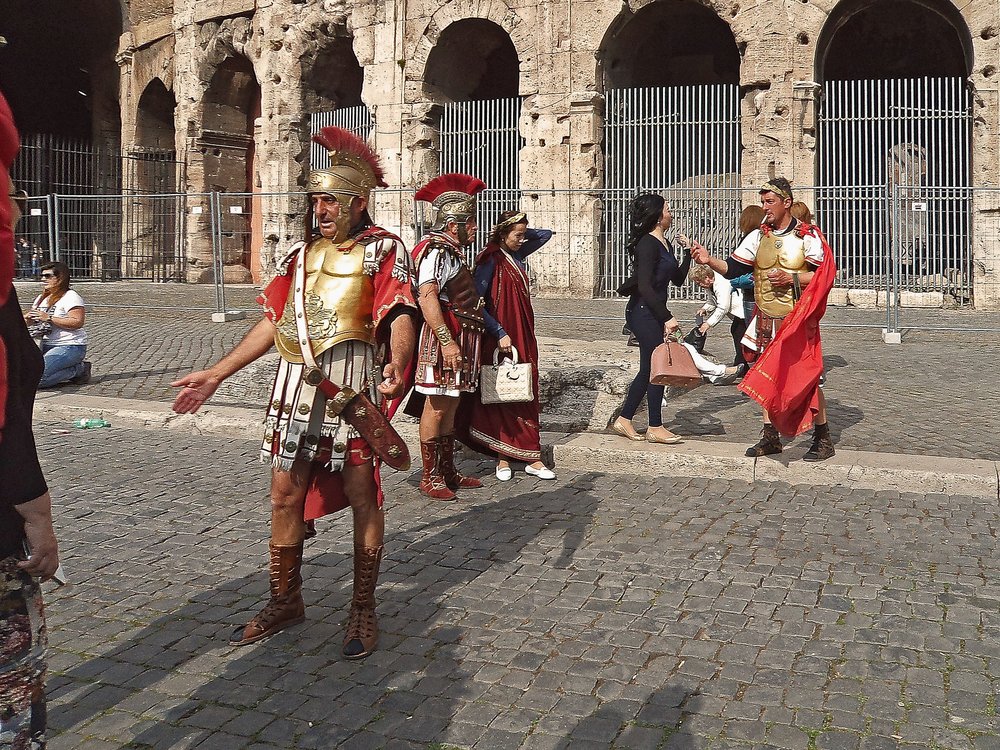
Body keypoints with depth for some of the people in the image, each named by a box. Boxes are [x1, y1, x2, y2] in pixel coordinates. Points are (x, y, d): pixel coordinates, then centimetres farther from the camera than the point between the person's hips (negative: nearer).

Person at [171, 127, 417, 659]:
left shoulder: (384, 250, -1)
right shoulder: (301, 253, 17)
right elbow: (273, 322, 17)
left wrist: (397, 364, -36)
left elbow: (401, 317, -15)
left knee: (361, 495, 1)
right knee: (285, 495, 9)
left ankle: (363, 611, 16)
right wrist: (216, 373, 12)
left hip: (352, 382, -6)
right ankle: (284, 603, 26)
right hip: (296, 381, 6)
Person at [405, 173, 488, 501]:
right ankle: (430, 477, 1)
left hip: (458, 339, 10)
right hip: (442, 339, -10)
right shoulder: (436, 251, -13)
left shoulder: (453, 251, 20)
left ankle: (447, 471, 23)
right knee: (436, 407, -5)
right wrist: (447, 341, -30)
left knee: (450, 406, 14)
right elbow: (427, 297, -25)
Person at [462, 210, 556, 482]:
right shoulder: (490, 259, -10)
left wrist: (521, 232, 8)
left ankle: (531, 458, 5)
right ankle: (503, 457, 4)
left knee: (526, 395, 4)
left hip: (523, 337, 7)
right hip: (501, 338, -7)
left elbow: (546, 234, 25)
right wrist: (500, 333, -19)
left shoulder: (517, 255, 11)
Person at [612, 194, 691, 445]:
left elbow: (677, 279, 20)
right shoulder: (648, 244, -15)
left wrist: (688, 252, 11)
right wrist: (667, 317, -25)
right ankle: (655, 428, 5)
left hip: (653, 311, 10)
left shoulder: (665, 244, 14)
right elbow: (645, 287, -23)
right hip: (643, 311, -10)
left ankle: (624, 420, 20)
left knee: (648, 369, 12)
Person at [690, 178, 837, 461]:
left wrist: (792, 278, -20)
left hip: (798, 321, -5)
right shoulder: (758, 236, 7)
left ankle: (823, 439, 9)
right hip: (767, 321, 5)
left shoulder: (808, 236, -7)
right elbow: (732, 269, 1)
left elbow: (826, 275, -10)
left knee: (806, 378, -4)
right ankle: (770, 437, 21)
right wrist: (709, 260, -16)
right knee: (769, 377, 10)